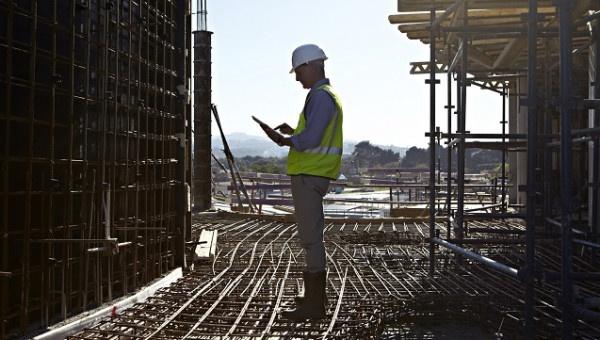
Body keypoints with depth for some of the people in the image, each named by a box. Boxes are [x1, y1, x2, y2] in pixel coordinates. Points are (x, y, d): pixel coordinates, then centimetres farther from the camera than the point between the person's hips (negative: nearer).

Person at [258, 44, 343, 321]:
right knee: (312, 236, 18)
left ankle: (313, 305, -6)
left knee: (310, 237, -8)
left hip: (309, 175, -11)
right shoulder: (329, 95, 19)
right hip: (313, 175, 11)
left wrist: (283, 140, -8)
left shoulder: (320, 96, -14)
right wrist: (293, 133, 16)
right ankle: (316, 295, 30)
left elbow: (310, 139, -22)